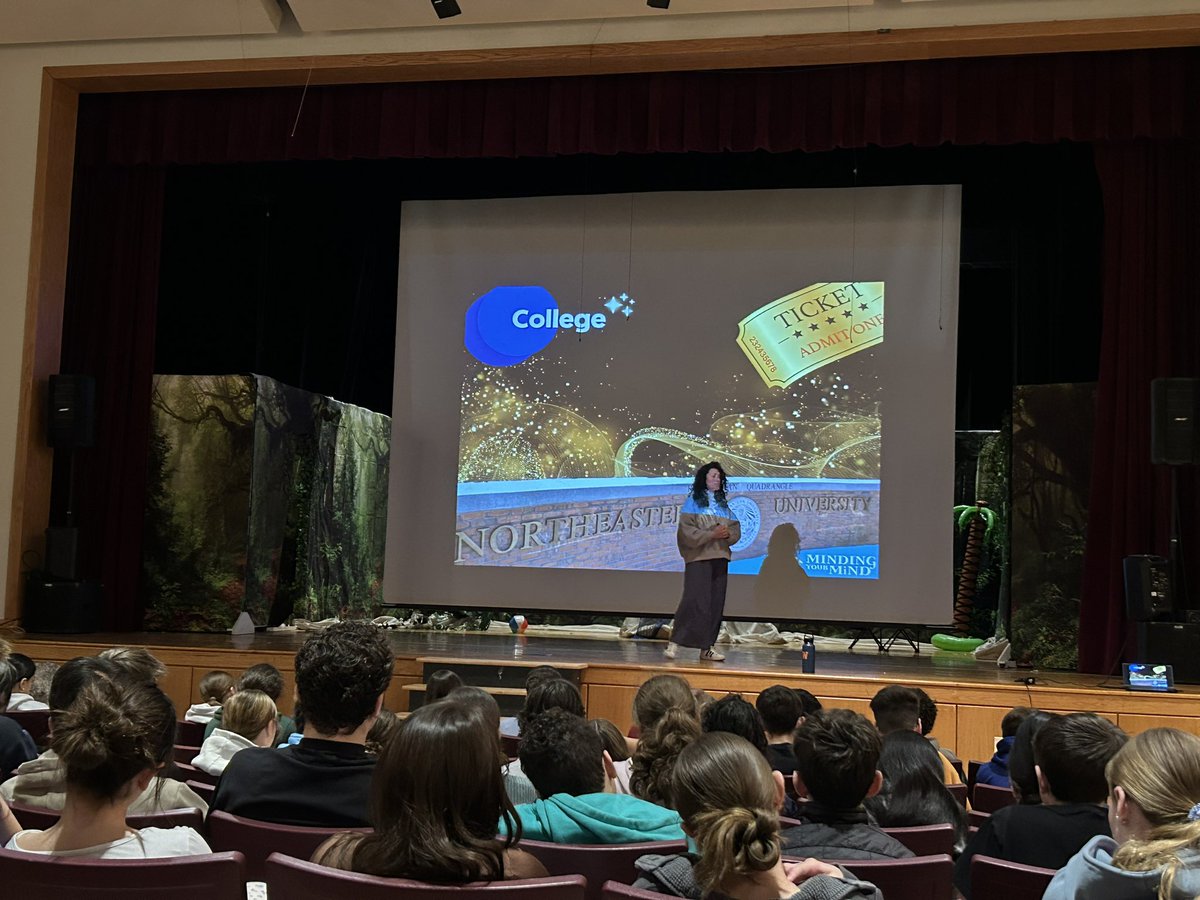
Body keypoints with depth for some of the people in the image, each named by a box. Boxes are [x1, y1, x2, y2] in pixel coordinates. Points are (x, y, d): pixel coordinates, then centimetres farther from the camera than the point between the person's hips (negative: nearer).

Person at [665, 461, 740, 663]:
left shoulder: (723, 504, 16)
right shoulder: (693, 501, 1)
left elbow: (736, 529, 13)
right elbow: (686, 529, -10)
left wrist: (728, 534, -9)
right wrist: (711, 534, -19)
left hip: (720, 558, 6)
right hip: (698, 557, -6)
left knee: (716, 603, 3)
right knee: (695, 600, -13)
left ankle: (707, 647, 8)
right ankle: (675, 642, -5)